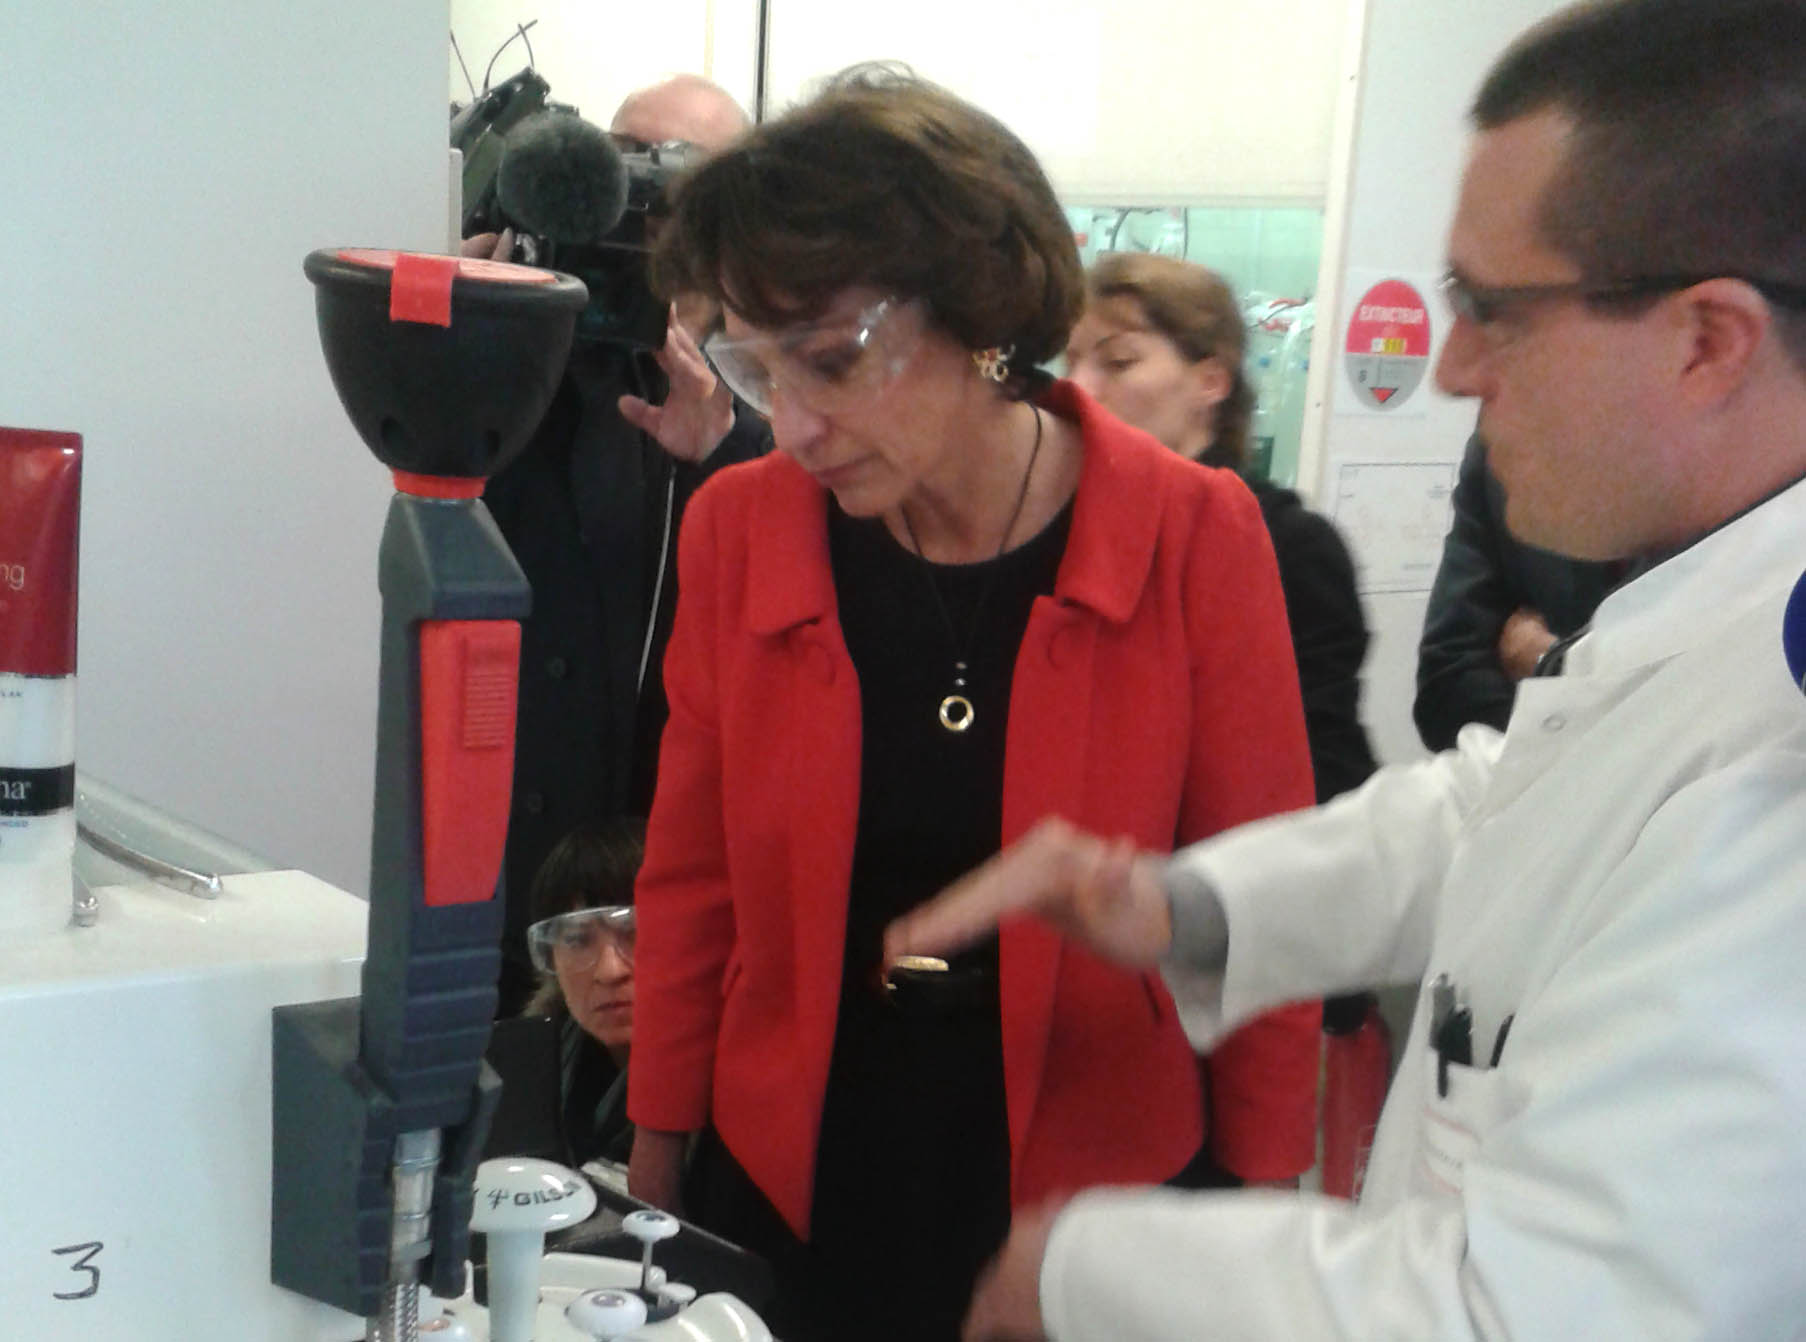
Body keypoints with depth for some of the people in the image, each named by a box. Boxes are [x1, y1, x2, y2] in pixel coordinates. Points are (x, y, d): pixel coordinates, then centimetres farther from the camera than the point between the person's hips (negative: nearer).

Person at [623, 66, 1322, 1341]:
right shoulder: (739, 531, -8)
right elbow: (693, 881, 1)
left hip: (1095, 1184, -1)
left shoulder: (1194, 537, -13)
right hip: (791, 1188, 2)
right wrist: (654, 1167, 6)